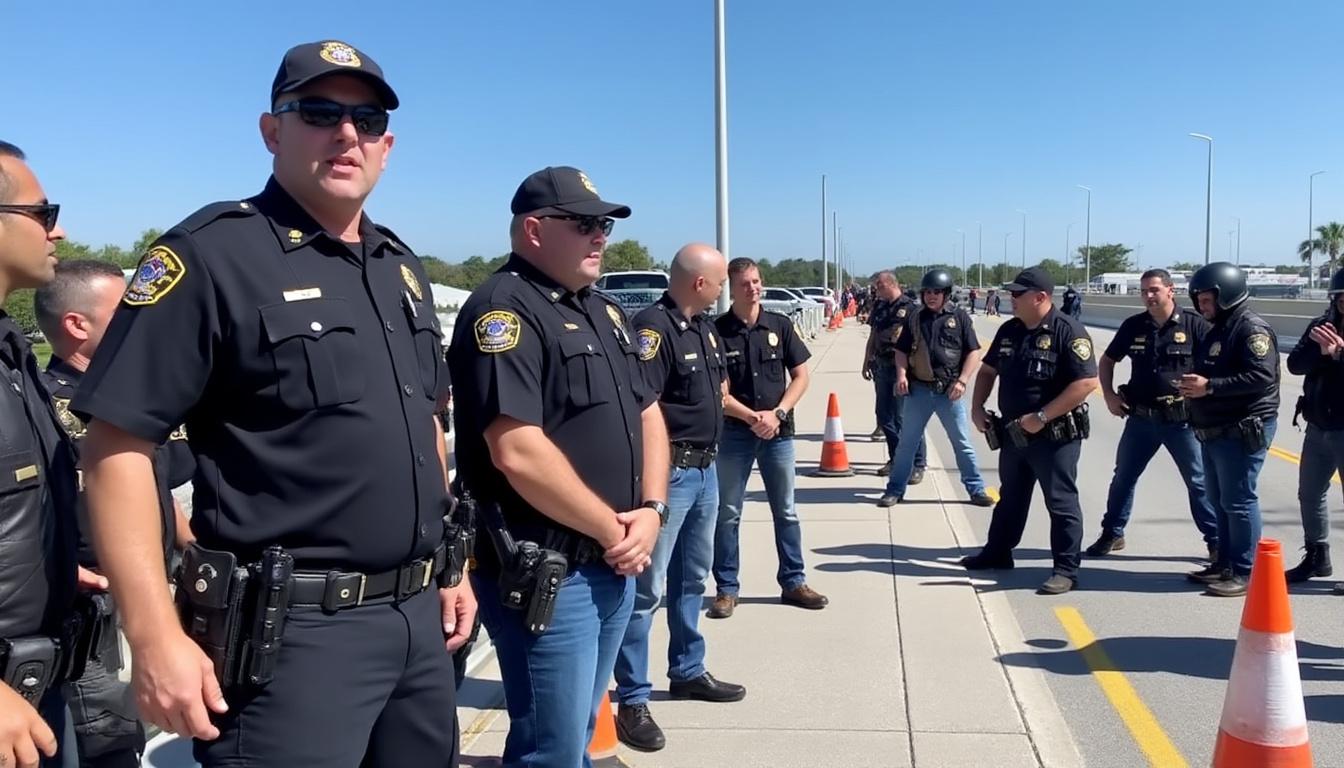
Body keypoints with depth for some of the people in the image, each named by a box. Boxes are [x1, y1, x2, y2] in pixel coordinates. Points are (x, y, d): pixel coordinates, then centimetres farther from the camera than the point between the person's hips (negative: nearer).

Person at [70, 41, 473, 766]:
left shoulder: (402, 266, 12)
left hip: (418, 614, 7)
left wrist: (448, 567, 16)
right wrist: (156, 637, -19)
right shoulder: (212, 253, -11)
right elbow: (116, 446, -14)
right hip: (296, 627, -7)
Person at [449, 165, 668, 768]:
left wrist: (651, 511, -2)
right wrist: (613, 531, -14)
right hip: (544, 574, -8)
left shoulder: (605, 312, 14)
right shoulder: (504, 310, -15)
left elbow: (648, 415, 15)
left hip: (613, 567, 9)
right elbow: (518, 453, -25)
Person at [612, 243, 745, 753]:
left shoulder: (704, 326, 11)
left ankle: (688, 672, 35)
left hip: (706, 468, 10)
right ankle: (632, 699, 5)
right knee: (646, 587, -3)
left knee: (692, 579, 20)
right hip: (669, 471, -10)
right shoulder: (654, 327, -18)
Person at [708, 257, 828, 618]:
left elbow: (801, 376, 4)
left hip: (779, 432, 2)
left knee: (786, 511, 11)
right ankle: (726, 588, 15)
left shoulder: (780, 325, 2)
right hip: (733, 431, -2)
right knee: (727, 513, 4)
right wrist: (752, 417, -15)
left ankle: (793, 582, 23)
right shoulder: (717, 331, -5)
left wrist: (777, 414, -9)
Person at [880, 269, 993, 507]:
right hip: (918, 390, 2)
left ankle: (977, 489, 18)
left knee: (963, 443, 6)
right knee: (907, 442, 7)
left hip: (950, 391, -2)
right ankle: (895, 489, 16)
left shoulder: (960, 317, 1)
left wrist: (962, 381, -10)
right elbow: (902, 351, 11)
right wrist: (901, 374, -7)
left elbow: (974, 352, 0)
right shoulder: (914, 320, 7)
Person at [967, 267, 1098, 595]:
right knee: (1010, 497, 20)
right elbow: (988, 370, 19)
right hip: (1014, 433, 7)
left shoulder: (1068, 331, -16)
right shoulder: (1009, 330, 6)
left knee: (1061, 502, 2)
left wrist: (1041, 417, -24)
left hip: (1055, 435, -7)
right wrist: (978, 406, 4)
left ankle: (1066, 569, 10)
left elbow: (1087, 382, -23)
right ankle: (998, 552, 35)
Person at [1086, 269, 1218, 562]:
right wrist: (1109, 394, 3)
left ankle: (1216, 540, 18)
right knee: (1123, 477, 11)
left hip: (1182, 419, -3)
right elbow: (1106, 361, 13)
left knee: (1199, 482, 5)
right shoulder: (1133, 326, 1)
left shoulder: (1194, 325, -8)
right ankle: (1112, 534, 25)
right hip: (1141, 418, 3)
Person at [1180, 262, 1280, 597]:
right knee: (1219, 500, 15)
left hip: (1242, 431, -10)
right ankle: (1225, 564, 25)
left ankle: (1245, 573, 2)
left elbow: (1261, 377, -24)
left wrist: (1209, 387, -24)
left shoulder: (1252, 329, -13)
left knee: (1238, 502, -6)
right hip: (1213, 431, 10)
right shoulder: (1217, 330, 18)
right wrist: (1193, 387, 3)